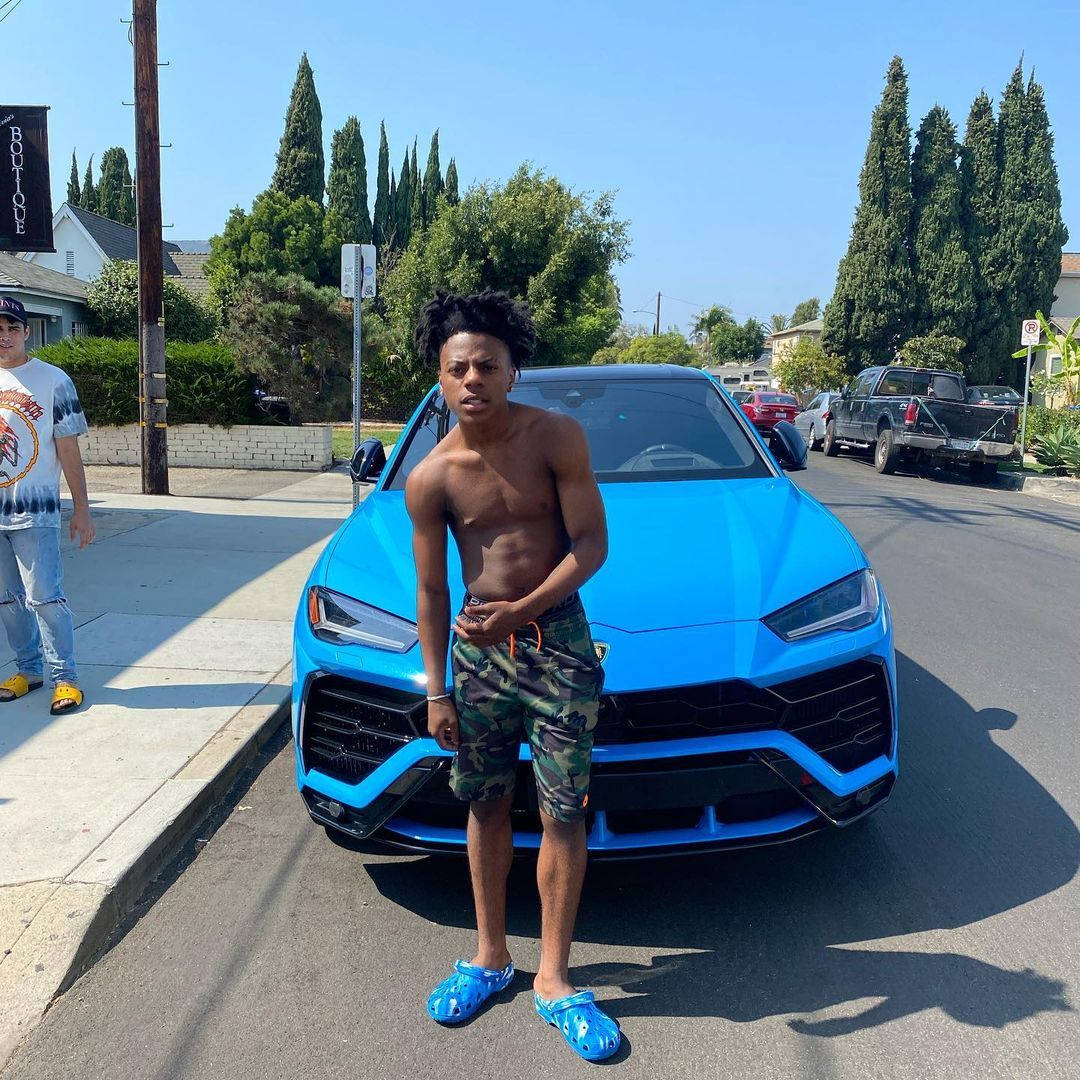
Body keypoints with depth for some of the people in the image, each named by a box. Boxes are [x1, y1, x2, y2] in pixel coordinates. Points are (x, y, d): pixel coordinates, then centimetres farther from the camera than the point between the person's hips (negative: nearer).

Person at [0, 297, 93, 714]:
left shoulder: (53, 380, -3)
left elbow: (68, 449, -3)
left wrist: (81, 510, -4)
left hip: (34, 511, -5)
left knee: (44, 596, -7)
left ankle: (64, 677, 3)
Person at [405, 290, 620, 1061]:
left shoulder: (558, 436, -10)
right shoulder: (431, 477, -5)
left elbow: (591, 542, -11)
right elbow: (431, 591, 1)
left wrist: (522, 611, -23)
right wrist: (436, 690, 3)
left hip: (558, 640, -2)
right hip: (478, 648, 2)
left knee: (563, 814, 3)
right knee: (487, 804, 14)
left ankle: (554, 979, 19)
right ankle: (490, 956, 33)